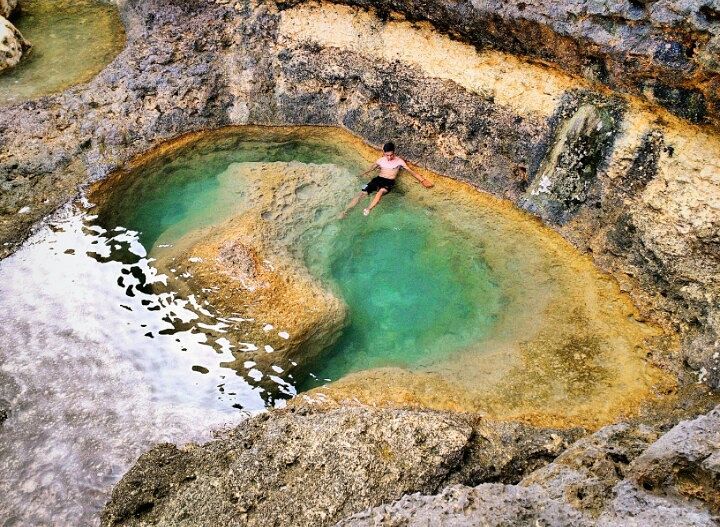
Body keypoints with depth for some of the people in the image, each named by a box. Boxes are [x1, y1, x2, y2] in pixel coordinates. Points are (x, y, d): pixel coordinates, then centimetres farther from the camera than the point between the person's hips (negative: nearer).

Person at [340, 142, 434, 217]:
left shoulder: (399, 161, 3)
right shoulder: (380, 160, 12)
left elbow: (411, 171, 3)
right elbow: (371, 169, 29)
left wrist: (422, 180, -2)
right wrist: (361, 175, 35)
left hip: (389, 182, -3)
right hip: (378, 179, 3)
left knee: (381, 191, -39)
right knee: (362, 193, -18)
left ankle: (367, 210, -53)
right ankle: (345, 211, -21)